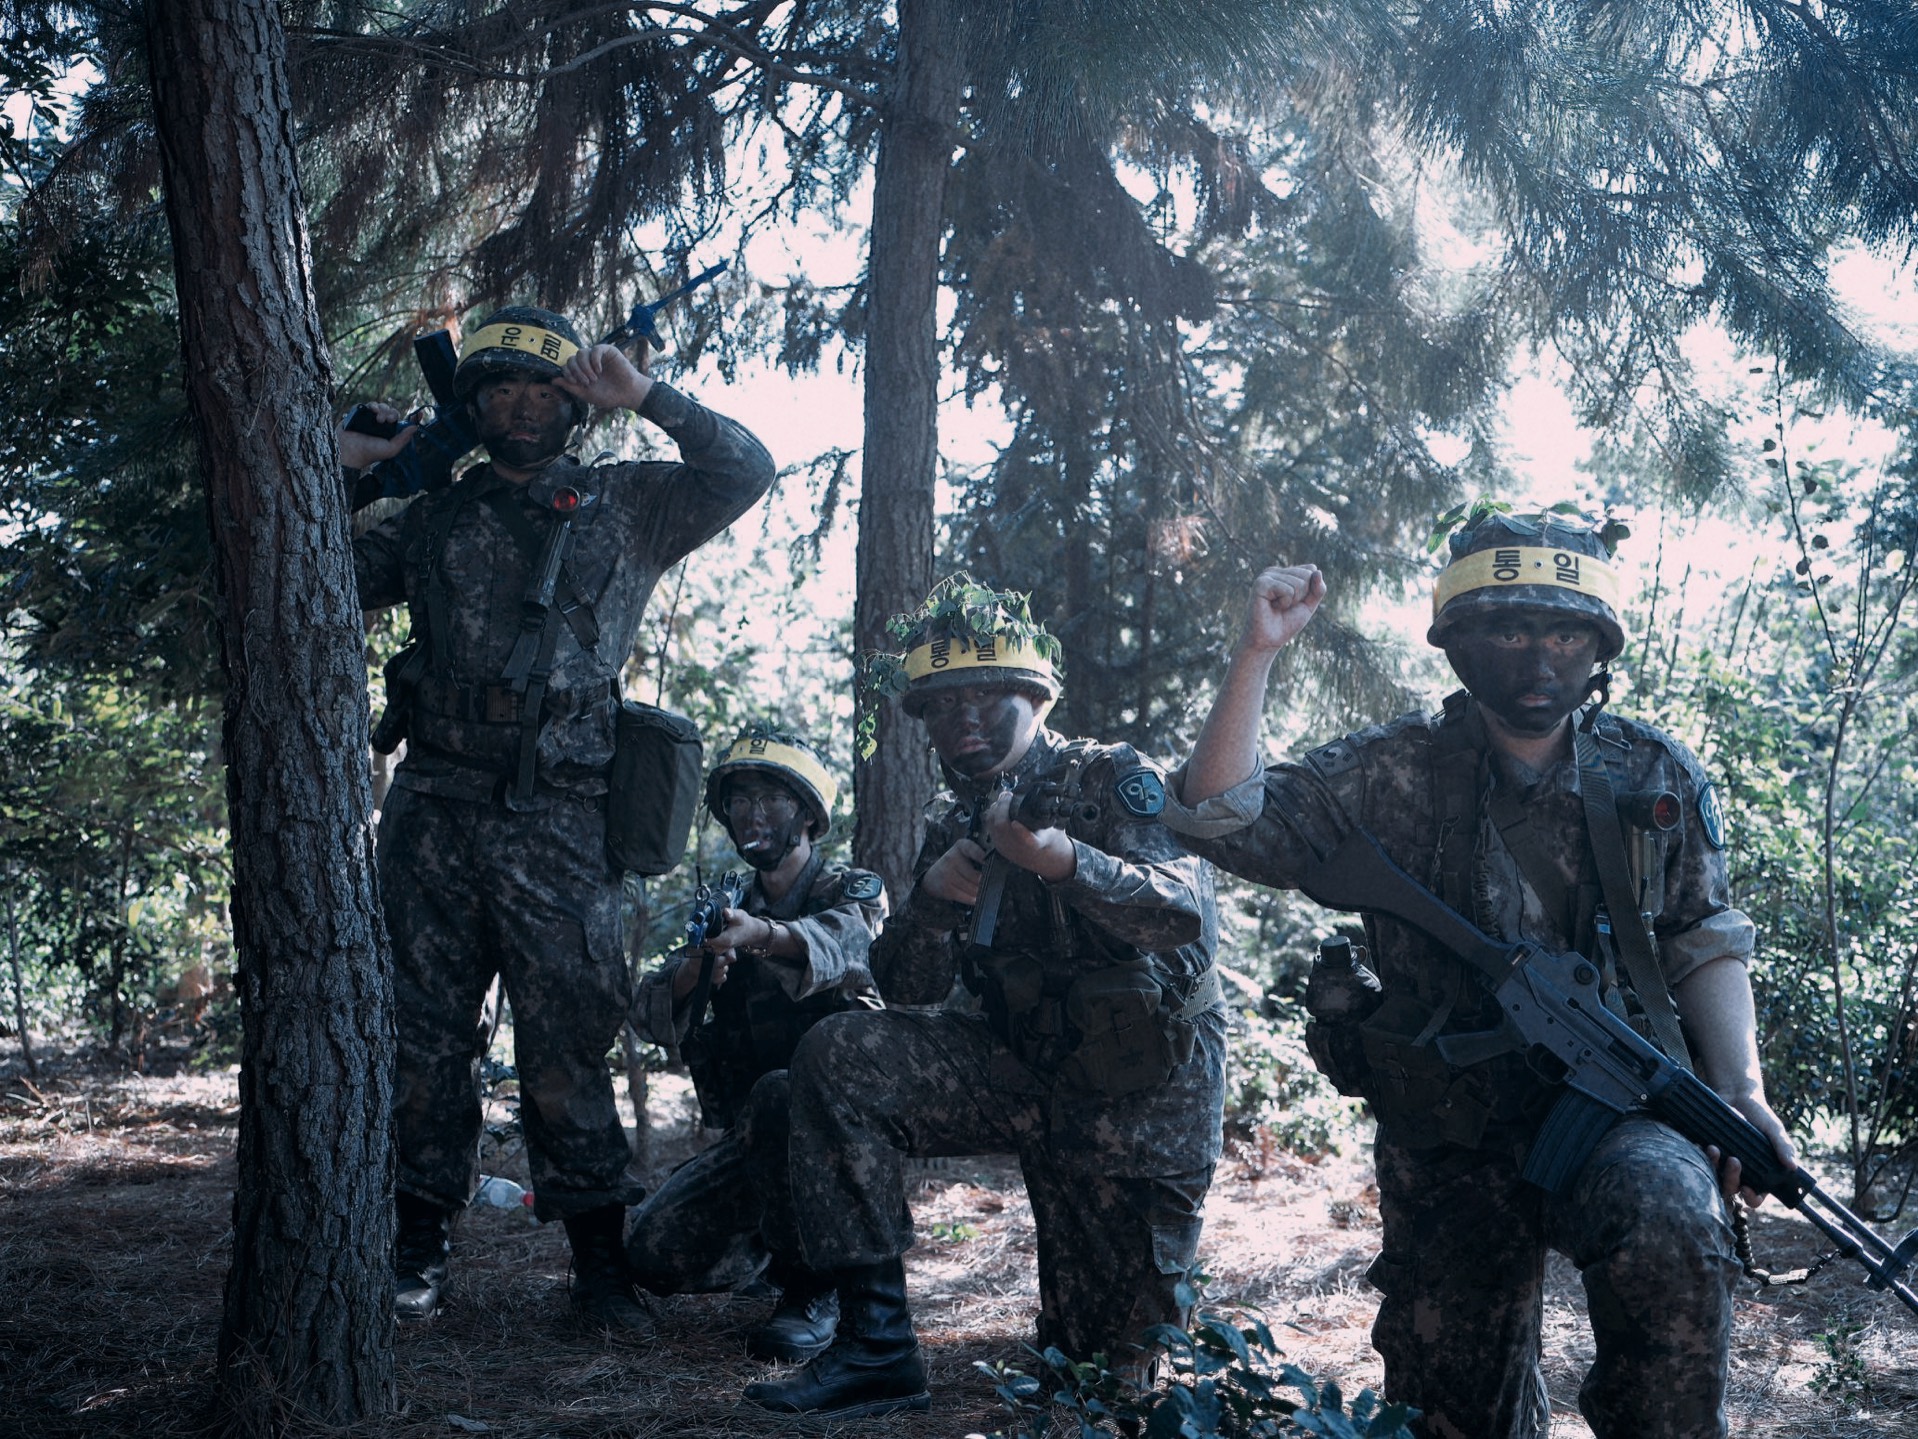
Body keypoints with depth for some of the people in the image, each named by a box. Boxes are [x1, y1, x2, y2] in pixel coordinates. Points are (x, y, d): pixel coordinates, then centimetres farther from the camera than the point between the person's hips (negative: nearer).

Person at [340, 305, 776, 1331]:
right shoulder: (437, 518, 18)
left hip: (558, 816, -3)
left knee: (565, 1037, -5)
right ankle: (421, 1245, 14)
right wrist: (333, 467, 10)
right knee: (428, 1032, 5)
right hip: (436, 810, 3)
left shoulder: (627, 505, 13)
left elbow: (743, 472, 3)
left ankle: (599, 1256, 1)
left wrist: (646, 396, -4)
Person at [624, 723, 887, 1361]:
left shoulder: (854, 891, -1)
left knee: (779, 1095, -37)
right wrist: (694, 969, -27)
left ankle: (814, 1287, -18)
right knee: (656, 1255, -13)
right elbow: (649, 1014, -3)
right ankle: (784, 1237, 16)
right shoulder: (729, 913, 13)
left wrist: (763, 934, -52)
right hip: (755, 1134, 5)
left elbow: (837, 941, -29)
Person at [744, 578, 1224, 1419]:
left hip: (1146, 1090, -4)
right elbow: (908, 989, 2)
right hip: (1028, 1071, 4)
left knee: (1112, 1353, 2)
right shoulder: (953, 824, 6)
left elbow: (1186, 913, -25)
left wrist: (1066, 861, -43)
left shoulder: (1112, 779, -10)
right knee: (835, 1059, -20)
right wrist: (932, 898, -20)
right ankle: (875, 1345, -17)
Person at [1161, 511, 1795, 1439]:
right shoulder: (1395, 773, 2)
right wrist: (1257, 653, -13)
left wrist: (1741, 1092, -6)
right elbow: (1223, 820, -5)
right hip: (1447, 1137, 1)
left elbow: (1703, 944, 8)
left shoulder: (1656, 777, 5)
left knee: (1667, 1234, -35)